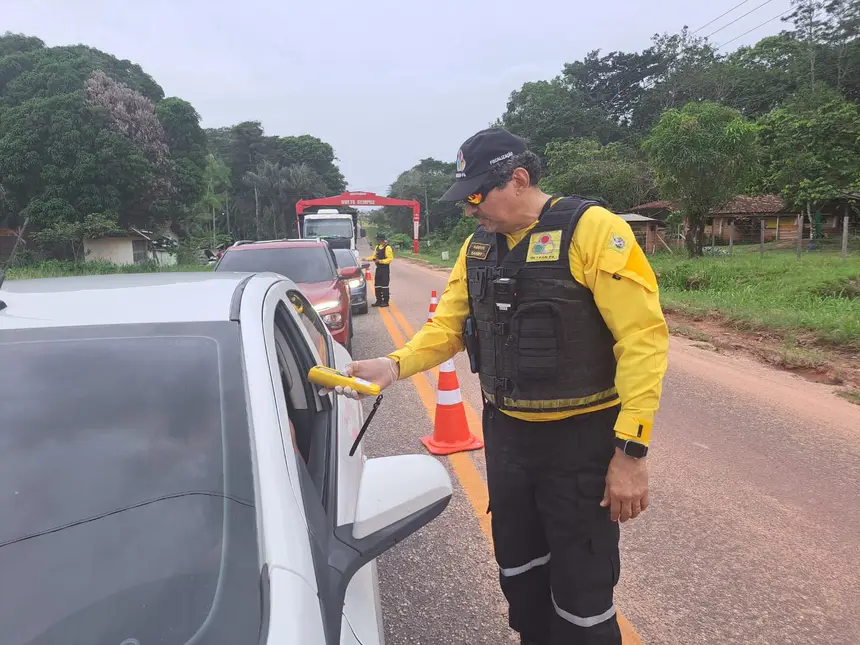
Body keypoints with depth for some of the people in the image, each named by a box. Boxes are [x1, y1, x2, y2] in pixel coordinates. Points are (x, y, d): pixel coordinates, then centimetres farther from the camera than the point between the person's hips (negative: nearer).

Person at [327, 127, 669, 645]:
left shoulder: (592, 230, -17)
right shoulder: (478, 248, 5)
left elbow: (643, 337, -19)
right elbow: (447, 327, 9)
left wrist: (631, 449, -22)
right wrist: (394, 365, -10)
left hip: (581, 438, -6)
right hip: (506, 433, 6)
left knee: (582, 590, 6)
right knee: (519, 571, 21)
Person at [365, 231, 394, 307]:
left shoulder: (387, 247, -14)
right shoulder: (377, 247, 13)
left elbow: (390, 259, -18)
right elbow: (374, 256, 20)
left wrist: (380, 261, -23)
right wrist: (367, 259, 5)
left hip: (385, 269, -8)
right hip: (378, 269, 8)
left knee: (384, 285, -4)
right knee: (377, 285, 11)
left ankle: (385, 301, 3)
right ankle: (379, 301, 20)